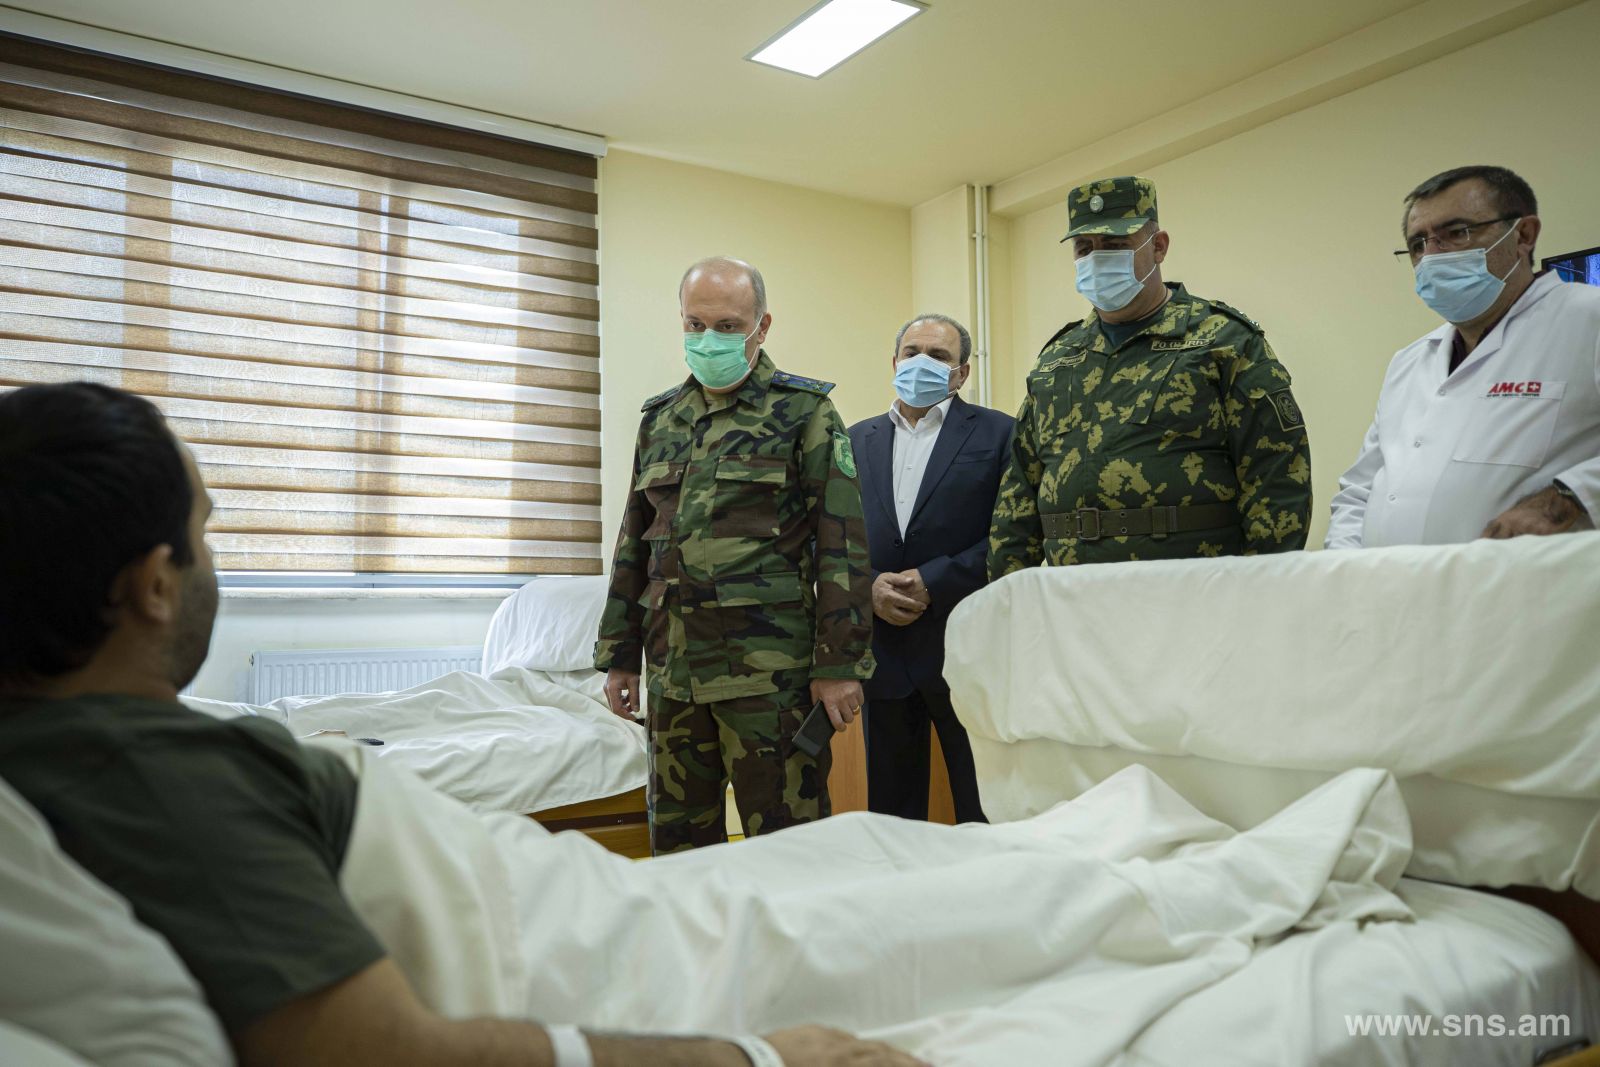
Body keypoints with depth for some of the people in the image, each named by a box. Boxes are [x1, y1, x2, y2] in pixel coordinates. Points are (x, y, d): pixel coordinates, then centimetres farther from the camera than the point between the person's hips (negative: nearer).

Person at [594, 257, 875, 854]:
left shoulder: (804, 413, -1)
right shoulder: (659, 420, 15)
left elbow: (842, 548, -6)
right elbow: (633, 546, 18)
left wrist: (840, 665, -11)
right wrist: (619, 654, 15)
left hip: (769, 672, -5)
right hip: (672, 670, 5)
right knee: (676, 846, 13)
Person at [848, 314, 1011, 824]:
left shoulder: (996, 433, 2)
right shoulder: (857, 440, 13)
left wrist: (933, 582, -14)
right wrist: (868, 586, -8)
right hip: (883, 652, 4)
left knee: (985, 812, 4)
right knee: (891, 813, 12)